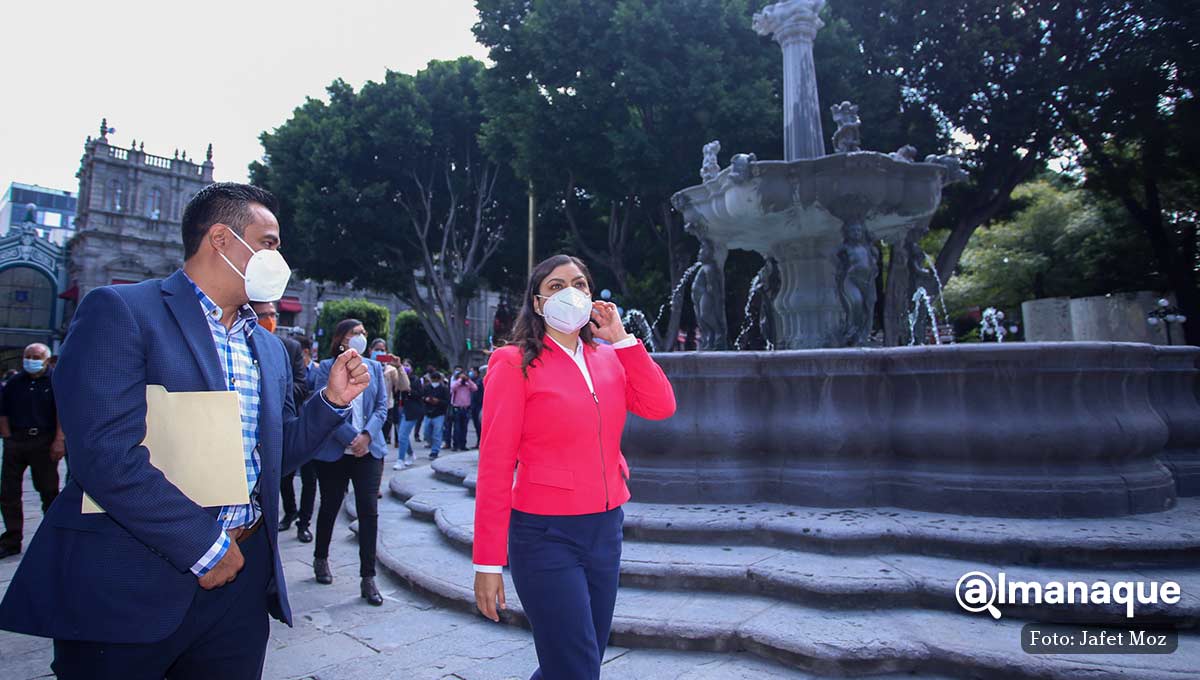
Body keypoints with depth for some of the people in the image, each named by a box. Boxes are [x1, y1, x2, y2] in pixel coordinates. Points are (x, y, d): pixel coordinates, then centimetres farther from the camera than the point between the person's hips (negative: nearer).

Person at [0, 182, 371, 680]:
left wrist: (333, 400, 0)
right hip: (129, 585, -6)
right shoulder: (120, 311, -8)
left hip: (240, 578, 6)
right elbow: (105, 451, -19)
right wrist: (203, 546, -16)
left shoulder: (270, 348, 13)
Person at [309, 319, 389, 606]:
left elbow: (381, 407, 4)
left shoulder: (374, 367, 8)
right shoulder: (326, 368, -2)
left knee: (369, 509, -5)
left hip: (369, 450, 2)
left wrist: (367, 435, -12)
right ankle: (321, 559, 39)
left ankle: (368, 578, 2)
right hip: (333, 451, -2)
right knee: (330, 506, 14)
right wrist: (351, 439, -16)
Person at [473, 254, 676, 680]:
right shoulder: (516, 364, -8)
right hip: (546, 534, -6)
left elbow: (661, 407, -6)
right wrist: (488, 562, -12)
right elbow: (495, 466, -11)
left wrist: (621, 339, -5)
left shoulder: (609, 358, 8)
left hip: (607, 528, 6)